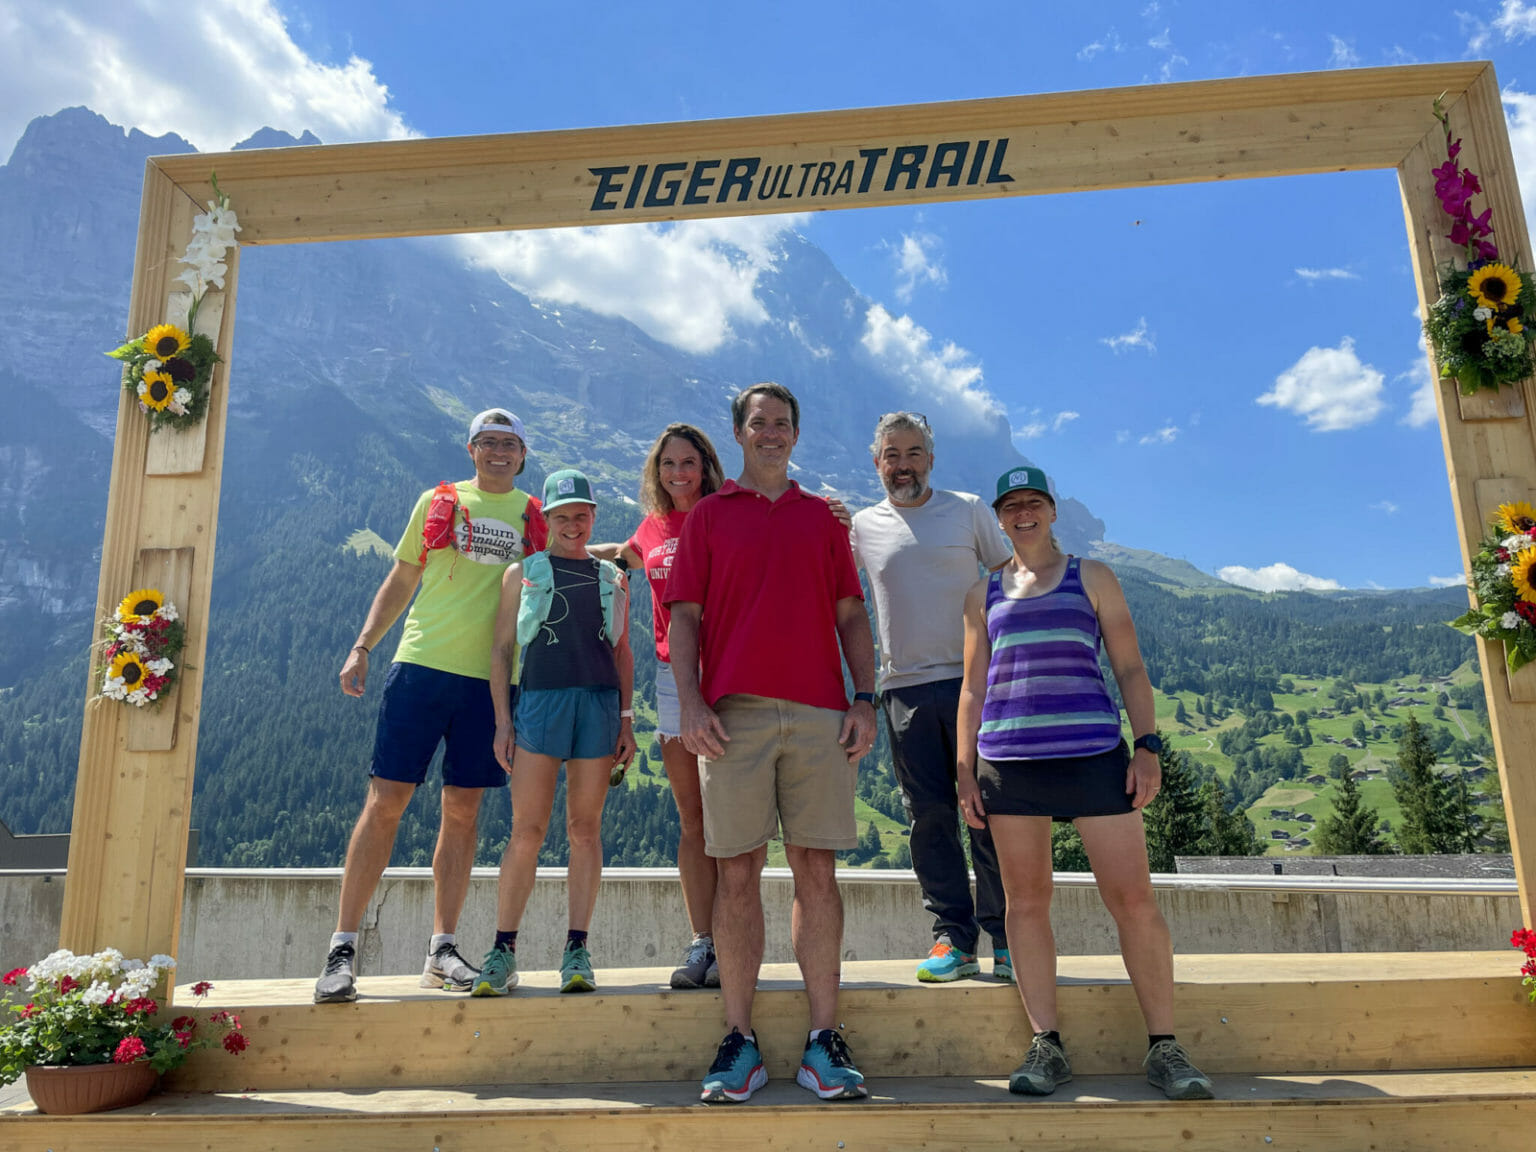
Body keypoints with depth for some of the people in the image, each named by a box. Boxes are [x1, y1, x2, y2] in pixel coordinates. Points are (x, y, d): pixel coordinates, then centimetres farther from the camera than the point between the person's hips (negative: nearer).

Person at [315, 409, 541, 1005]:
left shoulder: (534, 517, 13)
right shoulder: (438, 502, 12)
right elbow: (400, 581, 14)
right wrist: (362, 647, 5)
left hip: (492, 677, 1)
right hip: (422, 664, -1)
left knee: (462, 811, 5)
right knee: (385, 801, -4)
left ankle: (442, 950, 13)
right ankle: (342, 949, 4)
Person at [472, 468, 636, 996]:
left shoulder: (611, 578, 17)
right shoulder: (522, 574, 12)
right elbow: (501, 649, 10)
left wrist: (626, 720, 8)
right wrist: (502, 721, 1)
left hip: (600, 701, 2)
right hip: (540, 697, -1)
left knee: (585, 828, 2)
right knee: (527, 829, -6)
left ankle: (577, 951, 6)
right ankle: (503, 952, 2)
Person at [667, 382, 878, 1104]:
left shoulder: (822, 517, 18)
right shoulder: (709, 514, 14)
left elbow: (851, 615, 14)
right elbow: (684, 615, 7)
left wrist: (864, 700, 2)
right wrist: (690, 701, -6)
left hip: (819, 714, 1)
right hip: (733, 713, -1)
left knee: (817, 871, 1)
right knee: (737, 873, 0)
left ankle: (824, 1043, 9)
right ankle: (739, 1042, 9)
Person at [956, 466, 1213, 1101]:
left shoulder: (1092, 577, 13)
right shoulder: (984, 594, 17)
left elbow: (1130, 668, 9)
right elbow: (973, 688, 16)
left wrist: (1147, 745, -3)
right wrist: (966, 770, 7)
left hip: (1093, 754, -2)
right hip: (1007, 758, 2)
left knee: (1133, 898, -4)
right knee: (1026, 900, 2)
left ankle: (1164, 1047, 7)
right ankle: (1046, 1045, 10)